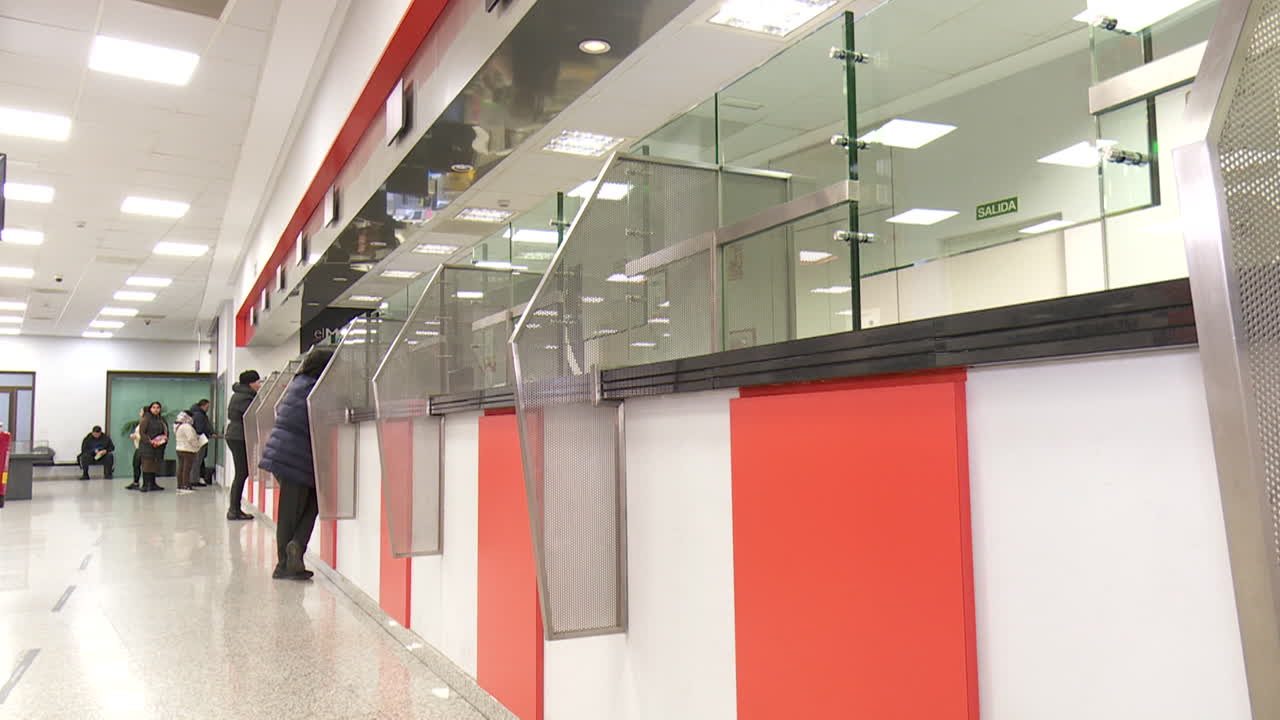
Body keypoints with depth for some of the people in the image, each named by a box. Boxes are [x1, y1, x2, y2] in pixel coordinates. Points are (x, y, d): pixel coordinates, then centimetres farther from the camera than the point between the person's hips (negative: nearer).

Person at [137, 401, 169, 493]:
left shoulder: (162, 419, 13)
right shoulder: (146, 419, -4)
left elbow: (166, 431, 19)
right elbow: (141, 432, -9)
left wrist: (165, 439, -2)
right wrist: (150, 441, -17)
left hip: (159, 446, 6)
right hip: (147, 446, -6)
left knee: (155, 464, 8)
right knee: (147, 464, -7)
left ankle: (152, 484, 14)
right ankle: (145, 485, -6)